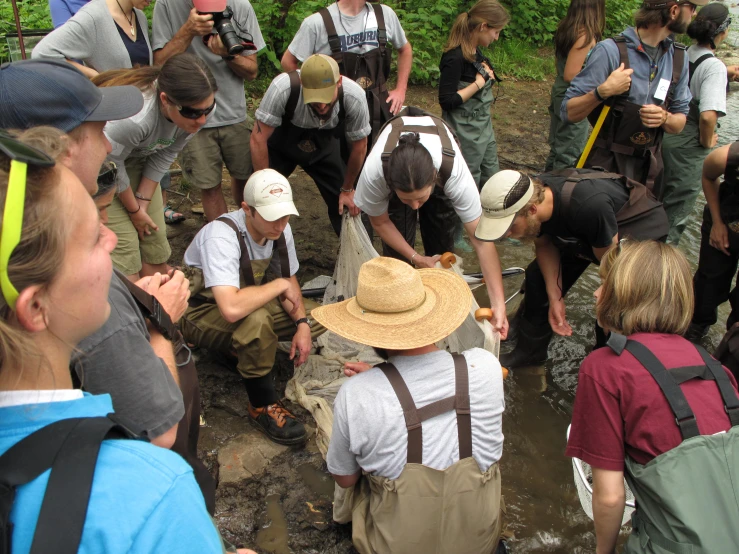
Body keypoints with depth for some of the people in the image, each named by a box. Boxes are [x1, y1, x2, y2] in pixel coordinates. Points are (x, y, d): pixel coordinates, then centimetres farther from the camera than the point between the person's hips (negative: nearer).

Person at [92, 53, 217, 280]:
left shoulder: (196, 110, -22)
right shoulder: (132, 117, -41)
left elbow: (164, 156, -7)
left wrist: (143, 201, -8)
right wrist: (134, 210, -9)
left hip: (138, 159, 6)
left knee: (155, 244, 6)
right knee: (124, 248, -10)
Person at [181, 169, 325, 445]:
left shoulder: (280, 229, -14)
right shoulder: (221, 236, -35)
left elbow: (289, 279, 2)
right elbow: (232, 308, -48)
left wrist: (302, 324, -14)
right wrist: (279, 285, -32)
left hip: (249, 300, 7)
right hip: (203, 313, -7)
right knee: (257, 321, -38)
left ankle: (242, 348, 8)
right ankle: (263, 406, -16)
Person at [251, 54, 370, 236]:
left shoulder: (354, 97, -32)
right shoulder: (283, 87, -39)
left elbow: (358, 145, -13)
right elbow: (259, 138, -26)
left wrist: (347, 189, -2)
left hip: (324, 147, 2)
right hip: (280, 145, -1)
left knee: (347, 207, -3)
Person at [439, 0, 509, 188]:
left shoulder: (475, 52, 4)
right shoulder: (455, 58, -22)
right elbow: (447, 101, -23)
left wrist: (487, 75, 1)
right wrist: (478, 83, -20)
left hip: (484, 126, 9)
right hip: (466, 132, -9)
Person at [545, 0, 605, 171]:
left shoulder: (565, 29, 4)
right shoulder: (586, 35, -22)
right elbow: (570, 75, -23)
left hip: (560, 94, 9)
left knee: (557, 148, 20)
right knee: (569, 156, 3)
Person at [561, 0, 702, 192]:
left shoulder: (679, 58, 1)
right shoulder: (611, 50, -17)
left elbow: (679, 122, 8)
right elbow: (568, 113, -15)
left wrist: (664, 118, -14)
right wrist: (603, 91, -31)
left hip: (649, 168, 5)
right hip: (605, 167, -5)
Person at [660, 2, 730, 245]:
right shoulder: (714, 66, -20)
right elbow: (708, 116, -30)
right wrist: (707, 142, -11)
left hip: (664, 134, 7)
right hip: (687, 146, -7)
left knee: (657, 200, 24)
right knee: (678, 209, 9)